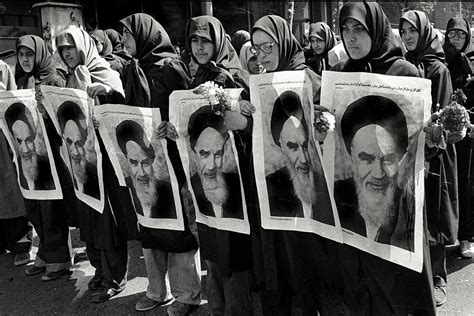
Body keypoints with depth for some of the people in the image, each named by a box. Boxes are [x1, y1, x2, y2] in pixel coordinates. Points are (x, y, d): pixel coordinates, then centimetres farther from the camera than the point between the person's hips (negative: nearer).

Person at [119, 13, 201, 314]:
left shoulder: (169, 66, -9)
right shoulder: (133, 69, 13)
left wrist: (171, 125, -33)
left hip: (170, 155, -7)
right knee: (149, 221, 13)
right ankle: (156, 290, 27)